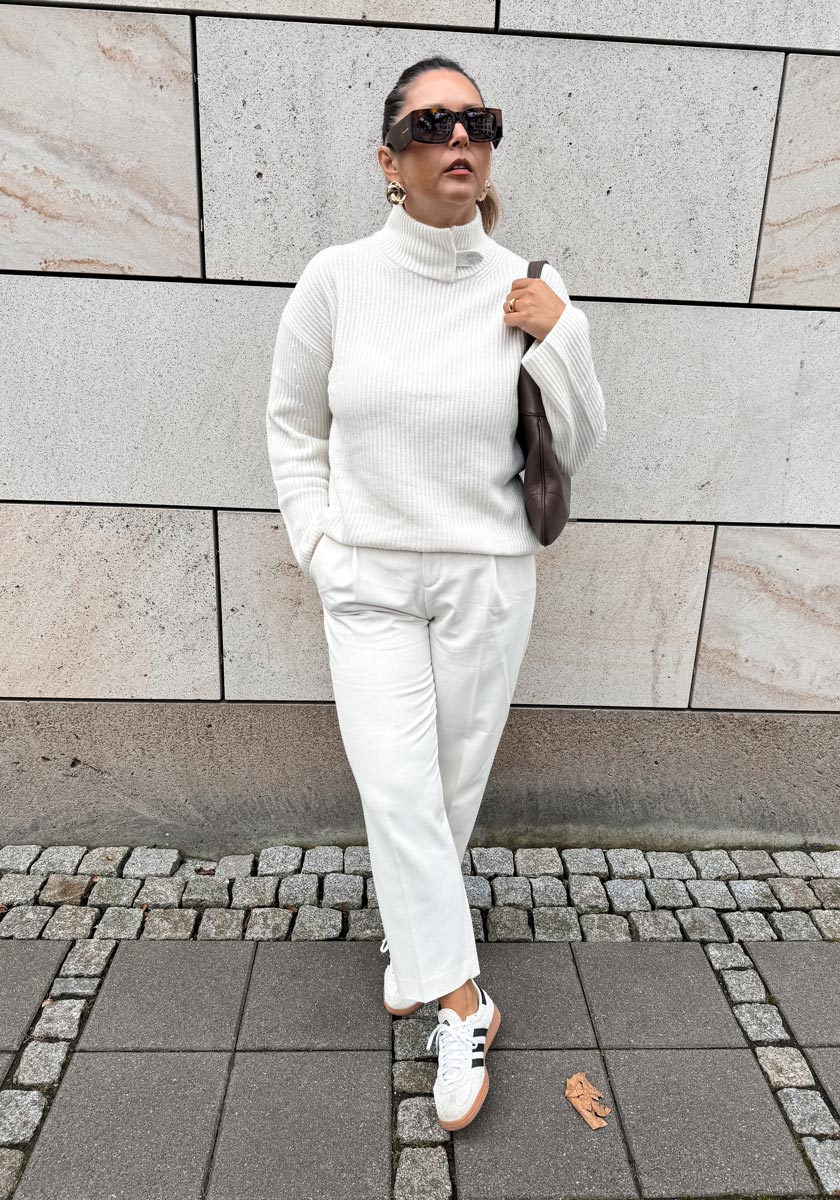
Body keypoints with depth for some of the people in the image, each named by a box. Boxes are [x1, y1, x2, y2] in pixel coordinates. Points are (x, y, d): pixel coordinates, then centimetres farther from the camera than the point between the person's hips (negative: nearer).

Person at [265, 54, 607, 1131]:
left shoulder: (525, 291, -3)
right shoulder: (336, 279, -4)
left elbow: (578, 448, 3)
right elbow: (293, 427, 6)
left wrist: (557, 343, -13)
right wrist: (318, 545, -1)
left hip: (487, 579, 1)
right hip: (368, 580, 0)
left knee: (454, 779, 12)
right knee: (396, 785, -7)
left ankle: (411, 936, 40)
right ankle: (460, 1002, 14)